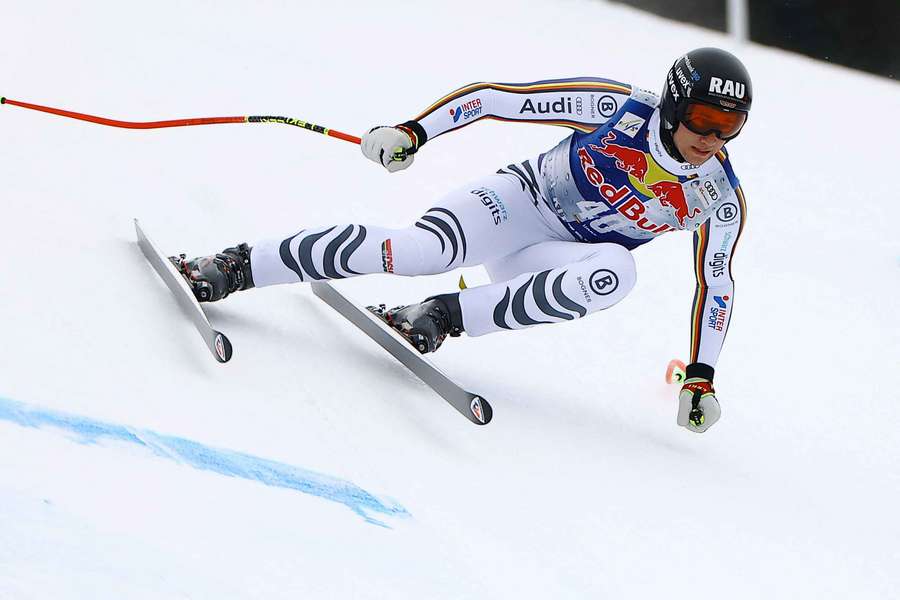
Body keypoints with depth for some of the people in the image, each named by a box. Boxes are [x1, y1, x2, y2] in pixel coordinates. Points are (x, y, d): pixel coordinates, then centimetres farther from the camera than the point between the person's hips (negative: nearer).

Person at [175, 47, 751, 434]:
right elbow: (497, 96, -14)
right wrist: (413, 132, -22)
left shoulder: (721, 202, -10)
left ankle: (444, 316, -28)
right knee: (428, 247, -34)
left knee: (614, 273, -34)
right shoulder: (621, 108, -17)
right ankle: (237, 266, -25)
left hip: (558, 263, 2)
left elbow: (716, 282, 5)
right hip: (519, 200, -2)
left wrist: (701, 377, 2)